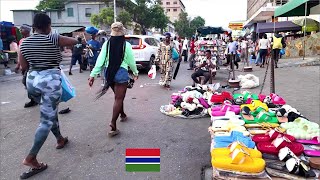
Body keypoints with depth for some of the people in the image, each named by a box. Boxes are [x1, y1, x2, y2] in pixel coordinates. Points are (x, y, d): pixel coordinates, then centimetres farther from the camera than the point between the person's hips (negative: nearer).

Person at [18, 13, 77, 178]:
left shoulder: (24, 43, 5)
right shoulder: (53, 39, -8)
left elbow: (23, 67, 8)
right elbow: (74, 41, 6)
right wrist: (60, 40, 22)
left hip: (32, 81, 7)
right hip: (50, 80, -6)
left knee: (50, 112, 23)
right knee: (47, 120, -3)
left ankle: (60, 139, 39)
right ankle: (31, 158, -6)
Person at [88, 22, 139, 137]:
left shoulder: (107, 44, 0)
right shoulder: (126, 45, -7)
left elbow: (100, 61, -3)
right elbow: (131, 62, 0)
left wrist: (93, 75, 0)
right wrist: (135, 72, 16)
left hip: (109, 73, 4)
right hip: (121, 73, -4)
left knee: (118, 96, 24)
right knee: (119, 98, 1)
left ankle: (122, 115, 43)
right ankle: (113, 126, -5)